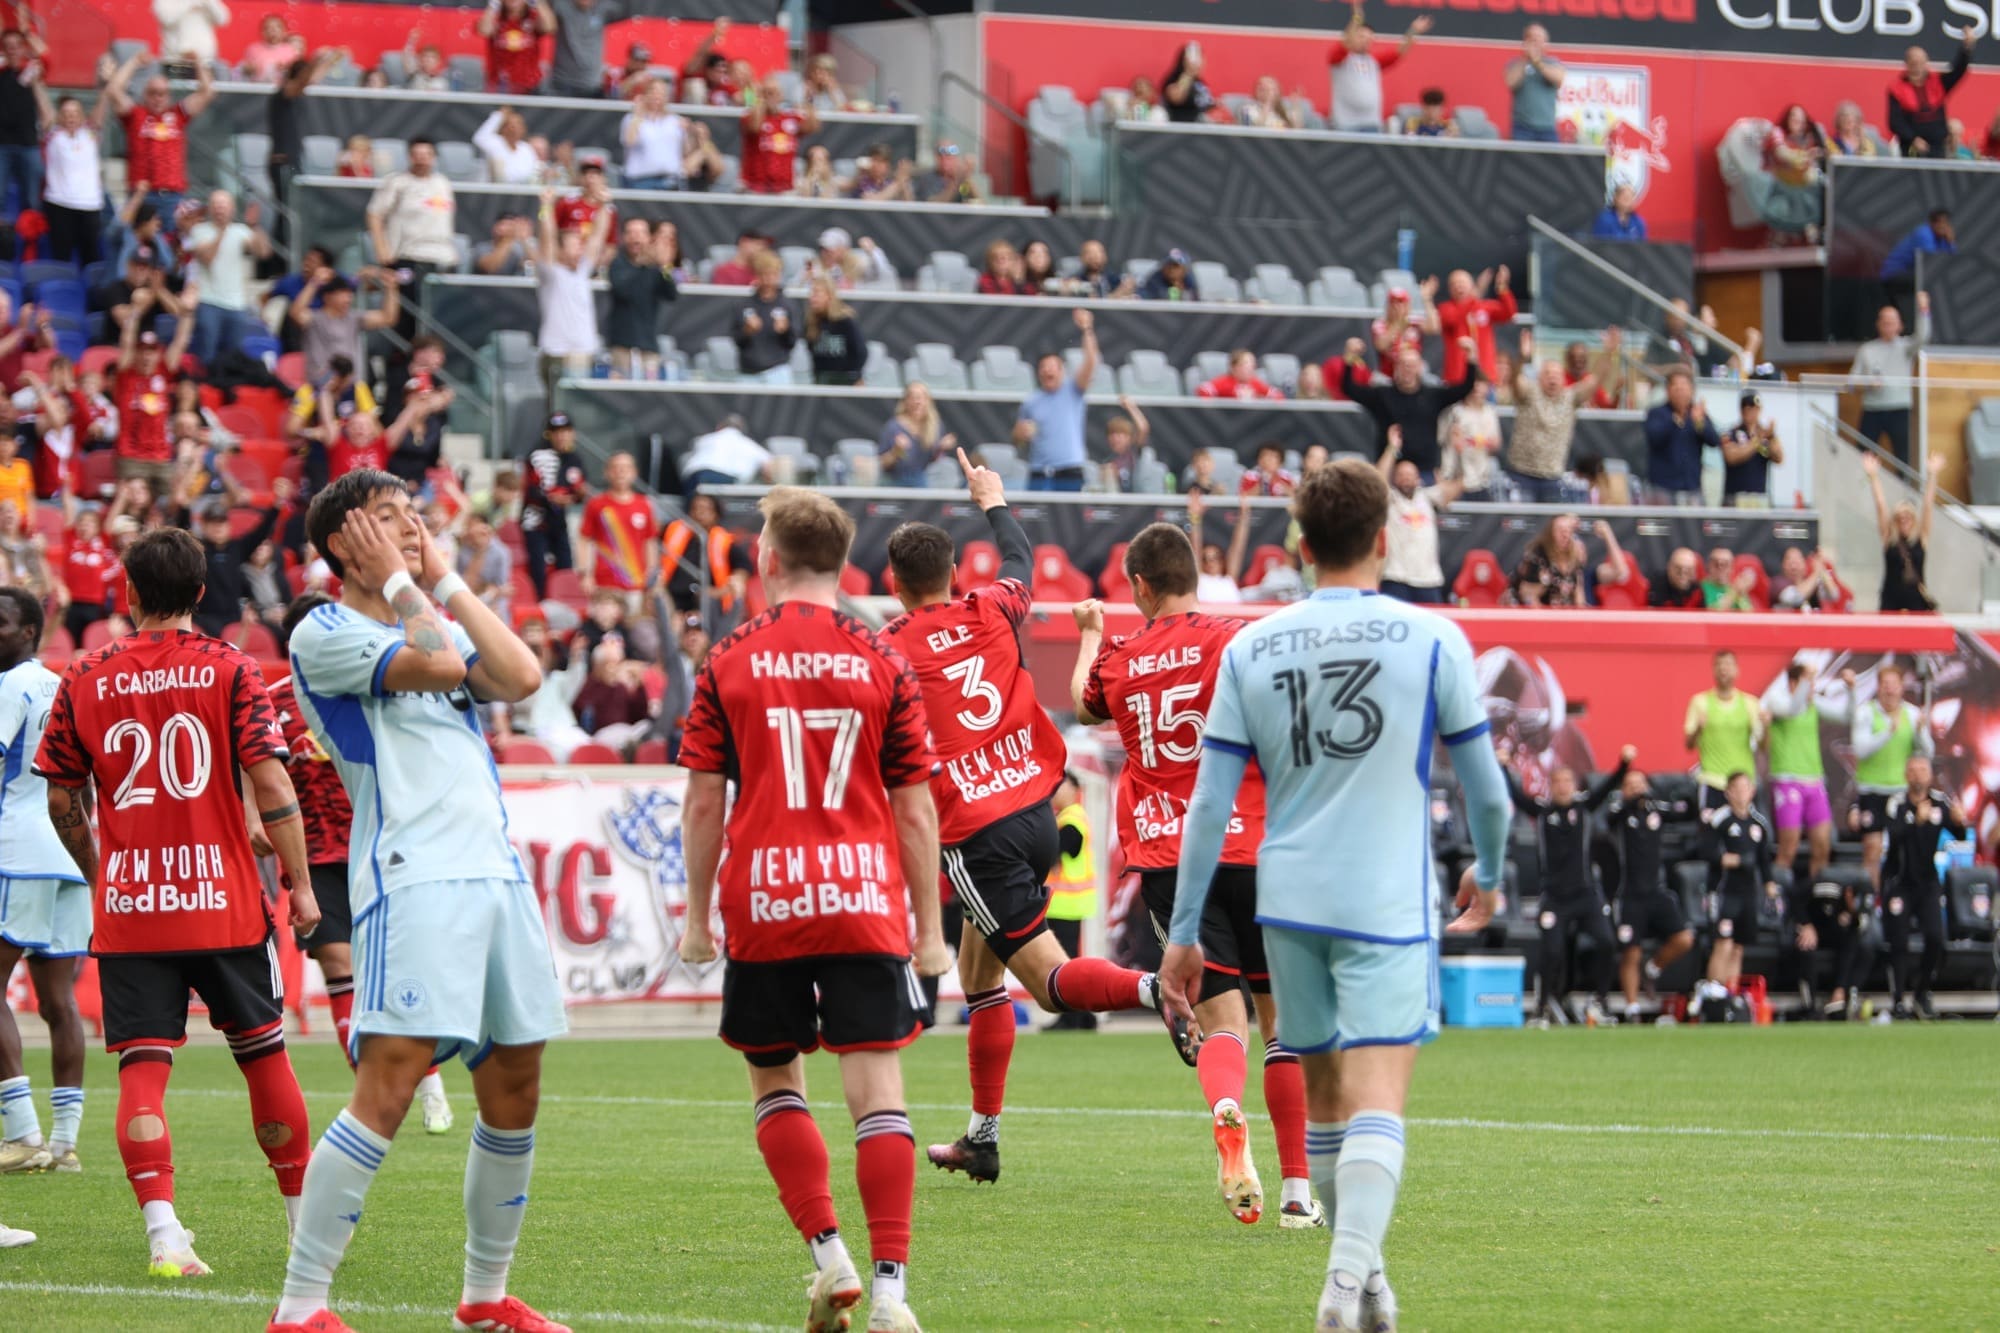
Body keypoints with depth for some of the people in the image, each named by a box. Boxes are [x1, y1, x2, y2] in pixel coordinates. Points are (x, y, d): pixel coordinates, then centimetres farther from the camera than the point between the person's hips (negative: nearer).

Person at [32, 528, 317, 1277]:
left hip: (125, 907, 1)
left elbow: (61, 800, 8)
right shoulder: (229, 670, -3)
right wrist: (299, 884, -3)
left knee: (142, 1070, -2)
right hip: (224, 904, -1)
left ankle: (163, 1232, -17)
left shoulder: (83, 681, 3)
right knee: (264, 1055, 13)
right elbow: (270, 783, -8)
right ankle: (306, 1218, 23)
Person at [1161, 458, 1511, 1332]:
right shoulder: (1431, 639, -3)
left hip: (1289, 900, 3)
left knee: (1324, 1100, 17)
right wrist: (1489, 873, 24)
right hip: (1388, 902, -3)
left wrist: (1183, 931, 7)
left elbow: (1209, 806, 2)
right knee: (1376, 1105, -9)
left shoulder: (1249, 649, 4)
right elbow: (1485, 786, 5)